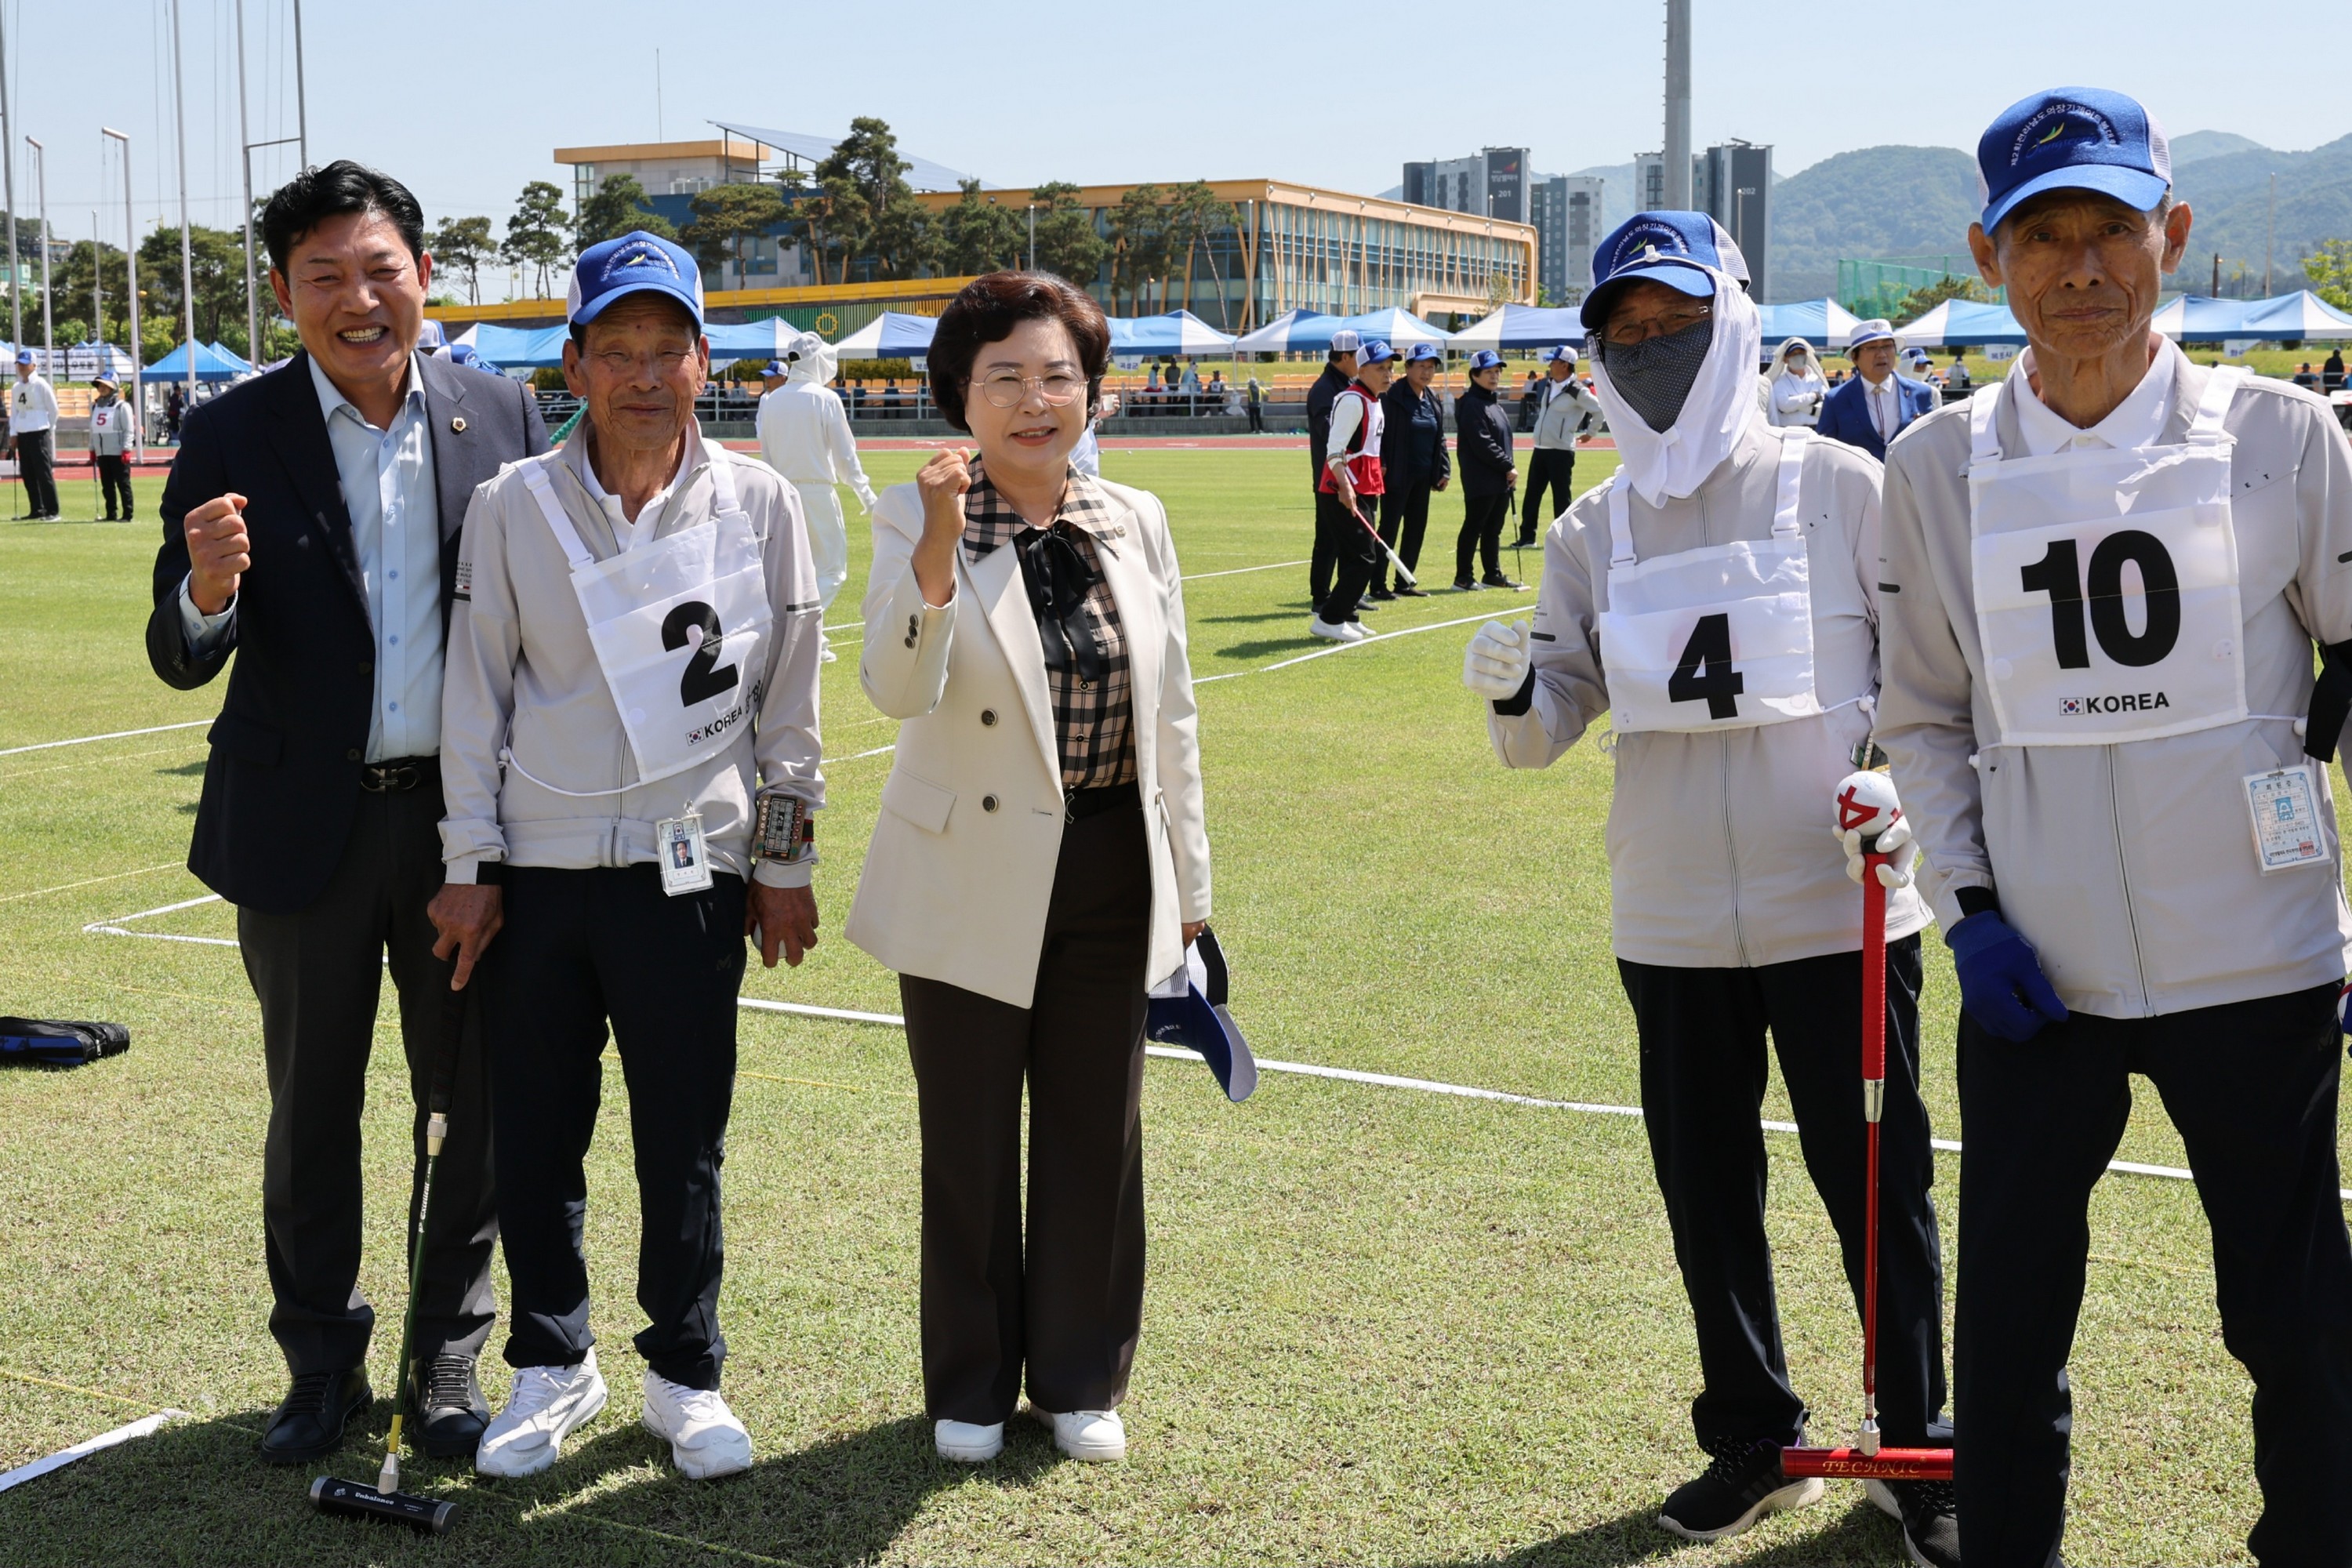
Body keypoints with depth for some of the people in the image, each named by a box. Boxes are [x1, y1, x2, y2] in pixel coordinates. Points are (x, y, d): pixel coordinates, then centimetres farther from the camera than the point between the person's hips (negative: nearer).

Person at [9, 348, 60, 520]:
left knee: (44, 473, -9)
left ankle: (52, 511, -7)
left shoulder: (41, 385, -6)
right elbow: (14, 411, 16)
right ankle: (37, 510, 15)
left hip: (39, 434, -7)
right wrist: (13, 433, 9)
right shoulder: (16, 388, 12)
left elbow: (53, 409, -3)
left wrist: (48, 430, 0)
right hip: (22, 435, 7)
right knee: (28, 475, 8)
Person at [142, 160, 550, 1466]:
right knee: (311, 1112, 13)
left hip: (466, 819, 1)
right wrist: (206, 593, -32)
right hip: (304, 827, -1)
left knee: (477, 1103, 10)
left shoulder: (502, 417, -3)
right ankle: (323, 1362, 31)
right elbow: (182, 662, -7)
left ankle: (448, 1353, 29)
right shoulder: (233, 438, -7)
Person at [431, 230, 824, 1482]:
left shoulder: (759, 504, -1)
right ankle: (552, 1365, 27)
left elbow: (788, 699, 5)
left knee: (684, 1145, 5)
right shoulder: (513, 508, -1)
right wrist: (469, 869, 1)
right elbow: (476, 692, 3)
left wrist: (785, 864, 6)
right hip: (538, 873, 1)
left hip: (691, 873, -1)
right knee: (535, 1138, 8)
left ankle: (685, 1374, 23)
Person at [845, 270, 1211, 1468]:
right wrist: (939, 550, -39)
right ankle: (971, 1385, 27)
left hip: (1110, 877, 3)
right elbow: (897, 689, -24)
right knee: (969, 1142, 10)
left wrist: (1187, 885, 9)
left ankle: (1079, 1379, 29)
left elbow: (1171, 717, 8)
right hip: (973, 881, -3)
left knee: (1095, 1135, 11)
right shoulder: (916, 521, -8)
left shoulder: (1134, 523, 2)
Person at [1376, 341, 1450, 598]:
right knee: (1389, 529, -4)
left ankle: (1404, 582, 19)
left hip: (1423, 475, 7)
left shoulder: (1433, 399, 12)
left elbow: (1440, 437, 16)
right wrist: (1382, 465, -20)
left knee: (1416, 528, 10)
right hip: (1398, 475, -7)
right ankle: (1378, 585, 0)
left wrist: (1444, 469, 9)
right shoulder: (1393, 396, -10)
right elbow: (1380, 431, -12)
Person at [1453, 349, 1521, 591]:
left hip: (1500, 480, 9)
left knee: (1493, 529, 13)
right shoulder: (1472, 404, -13)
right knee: (1474, 527, -3)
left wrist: (1509, 467, 8)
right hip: (1480, 479, -9)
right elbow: (1482, 444, -19)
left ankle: (1493, 575, 20)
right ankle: (1462, 578, 2)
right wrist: (1509, 466, -15)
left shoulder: (1494, 401, 16)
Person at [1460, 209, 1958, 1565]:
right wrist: (1515, 692, -18)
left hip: (1840, 907, -3)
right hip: (1673, 924, 4)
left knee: (1878, 1186, 5)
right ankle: (1755, 1439, 31)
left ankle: (1922, 1450, 23)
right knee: (1706, 1192, 13)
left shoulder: (1838, 484, -4)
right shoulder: (1594, 533, 6)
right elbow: (1556, 721, 4)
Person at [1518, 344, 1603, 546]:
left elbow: (1601, 410, -12)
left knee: (1562, 499, -2)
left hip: (1561, 452, -8)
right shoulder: (1547, 384, 10)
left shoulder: (1577, 391, -14)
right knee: (1532, 495, 9)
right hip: (1540, 449, 8)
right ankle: (1527, 536, 16)